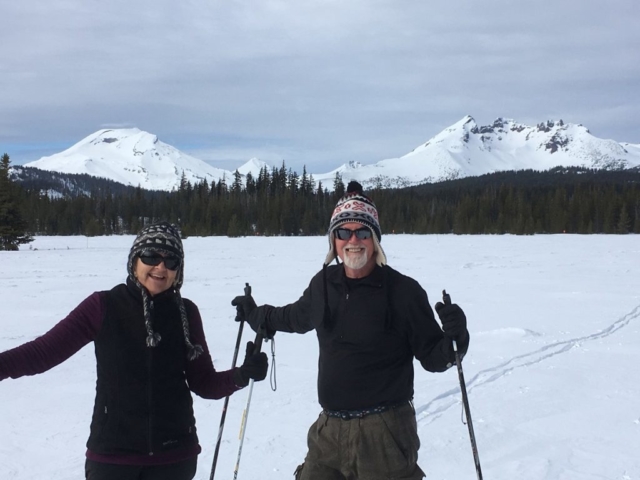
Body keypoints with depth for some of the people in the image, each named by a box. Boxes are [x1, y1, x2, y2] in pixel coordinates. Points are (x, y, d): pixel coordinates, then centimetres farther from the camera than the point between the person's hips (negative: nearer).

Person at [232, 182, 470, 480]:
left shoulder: (402, 291, -10)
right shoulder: (324, 284, 4)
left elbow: (431, 356, -6)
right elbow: (297, 316, 27)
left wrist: (453, 340, -27)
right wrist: (257, 315, 40)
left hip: (383, 433, -5)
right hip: (329, 430, 5)